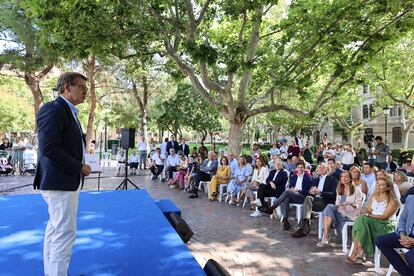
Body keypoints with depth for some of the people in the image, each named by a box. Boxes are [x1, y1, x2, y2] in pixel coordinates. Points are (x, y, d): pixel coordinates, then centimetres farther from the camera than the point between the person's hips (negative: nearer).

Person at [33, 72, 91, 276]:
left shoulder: (68, 111, 15)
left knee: (55, 230, 19)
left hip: (67, 181, 10)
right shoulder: (52, 109, -16)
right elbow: (48, 148, -23)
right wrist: (79, 167, -17)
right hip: (59, 182, -10)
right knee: (65, 233, -4)